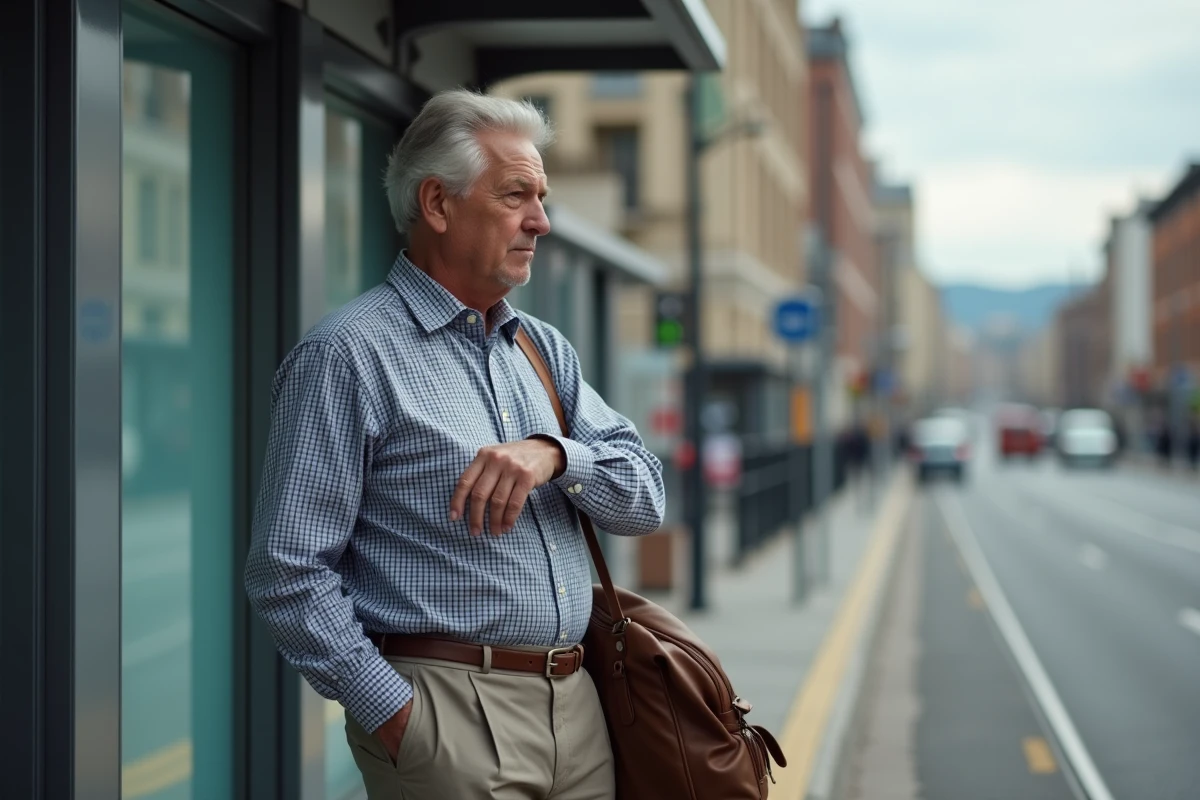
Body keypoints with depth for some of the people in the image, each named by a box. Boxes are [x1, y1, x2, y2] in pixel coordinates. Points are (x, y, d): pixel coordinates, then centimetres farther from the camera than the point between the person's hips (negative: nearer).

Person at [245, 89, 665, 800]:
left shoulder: (544, 349, 15)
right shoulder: (349, 355, -7)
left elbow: (646, 499, 8)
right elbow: (291, 574, -11)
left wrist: (553, 454, -11)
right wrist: (395, 716, -15)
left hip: (578, 706, 6)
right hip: (448, 712, -6)